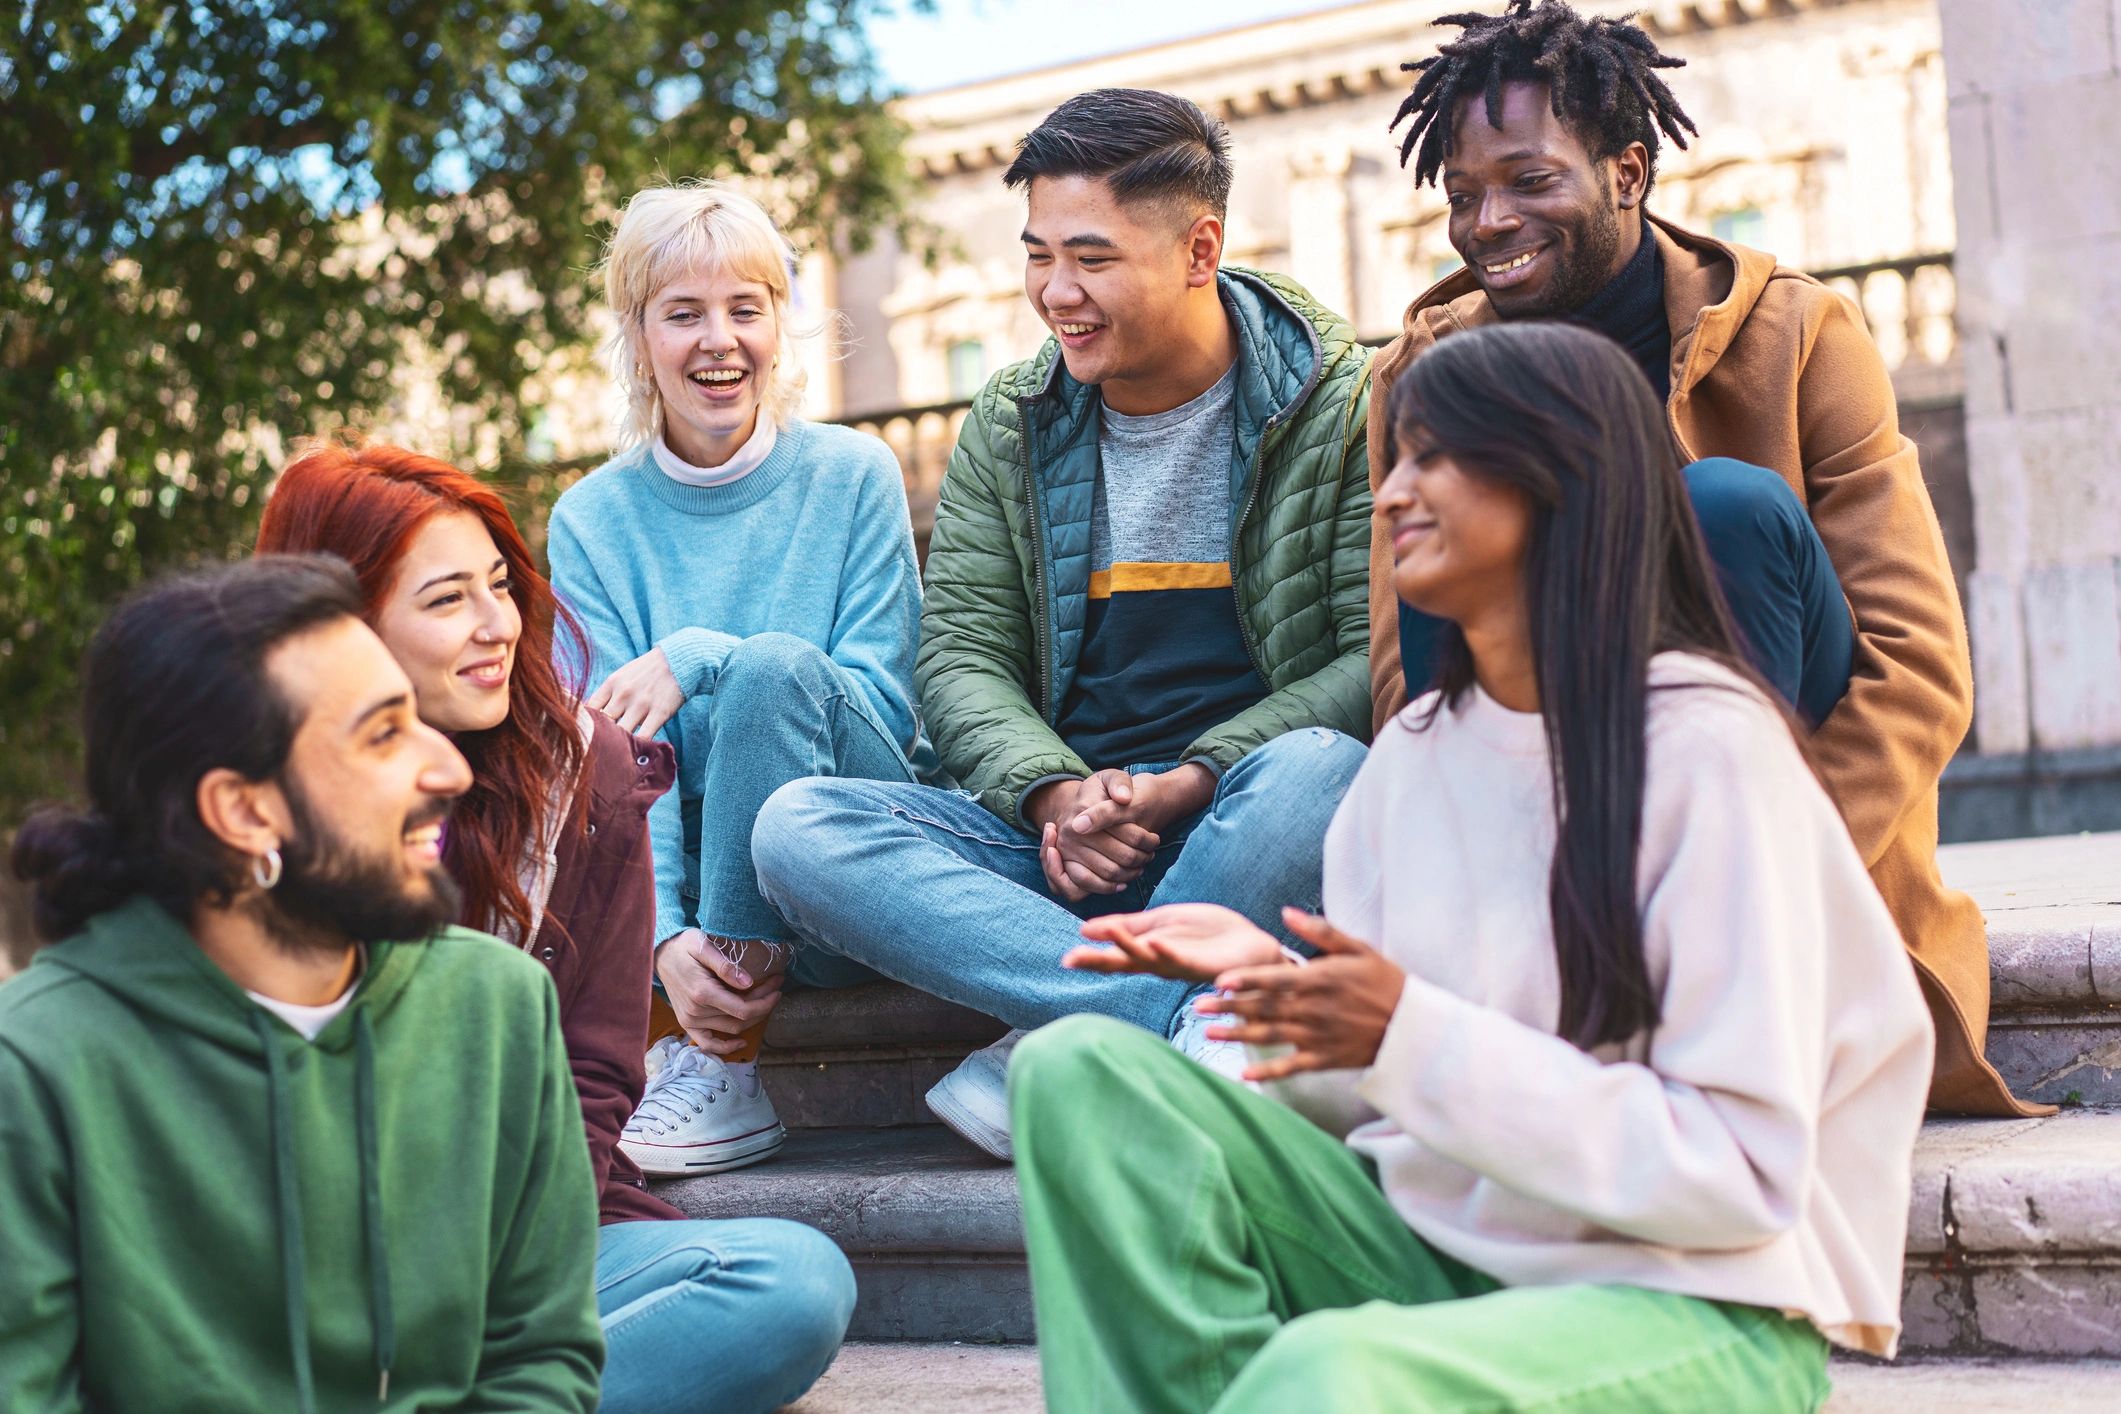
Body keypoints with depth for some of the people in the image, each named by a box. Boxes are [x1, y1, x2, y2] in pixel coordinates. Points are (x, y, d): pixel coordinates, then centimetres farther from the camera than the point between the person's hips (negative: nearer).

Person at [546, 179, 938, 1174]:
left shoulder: (852, 477, 0)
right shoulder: (592, 522, 3)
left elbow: (882, 701, -5)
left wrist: (699, 657, -20)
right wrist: (665, 938, -26)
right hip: (695, 864, 1)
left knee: (773, 665, -30)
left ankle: (721, 1063, -28)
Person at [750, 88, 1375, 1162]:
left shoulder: (1343, 404, 1)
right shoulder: (1010, 425, 12)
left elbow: (1385, 655, -5)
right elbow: (961, 656, 9)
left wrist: (1189, 784, -17)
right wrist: (1055, 795, -13)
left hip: (1244, 826, -3)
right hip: (1059, 829, 4)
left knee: (1321, 773, -38)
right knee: (796, 827, -22)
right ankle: (1195, 1022, -35)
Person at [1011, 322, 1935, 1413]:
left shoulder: (1706, 749, -12)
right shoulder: (1414, 752, 9)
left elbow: (1740, 1174, -17)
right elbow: (1390, 1083, 13)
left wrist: (1410, 1037, -20)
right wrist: (1275, 987, -7)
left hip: (1698, 1310, -7)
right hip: (1438, 1249, 7)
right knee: (1082, 1074, -12)